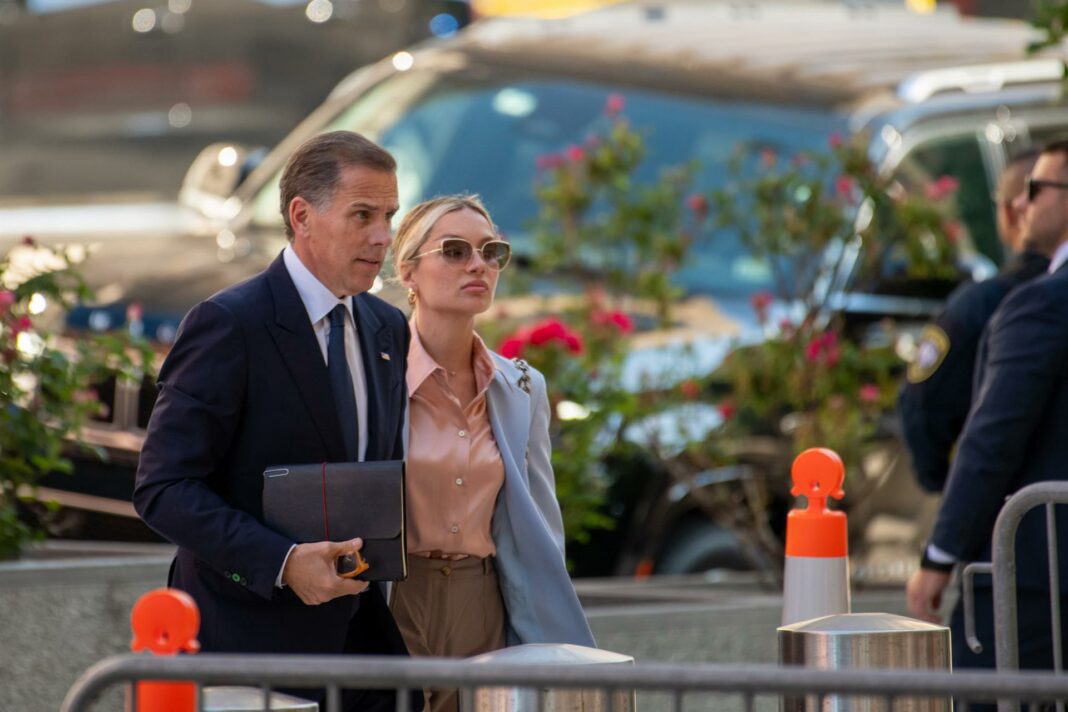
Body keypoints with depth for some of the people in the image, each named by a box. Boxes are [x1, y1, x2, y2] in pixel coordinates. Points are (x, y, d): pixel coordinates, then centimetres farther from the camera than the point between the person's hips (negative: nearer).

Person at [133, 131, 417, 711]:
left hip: (358, 630, 6)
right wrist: (282, 563, -25)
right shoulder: (228, 325, -12)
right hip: (250, 636, -6)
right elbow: (163, 488, -16)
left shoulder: (388, 329, 11)